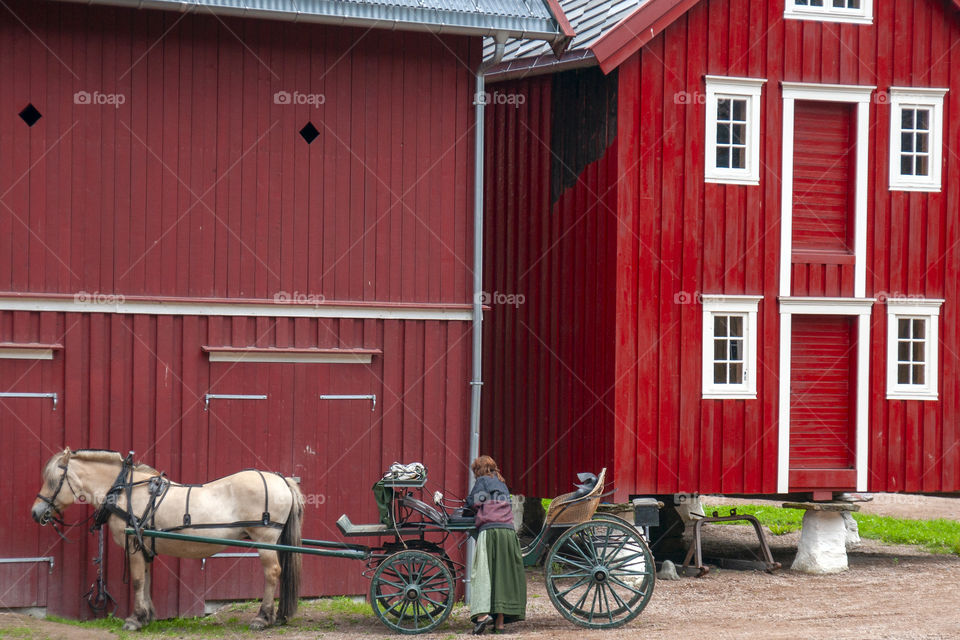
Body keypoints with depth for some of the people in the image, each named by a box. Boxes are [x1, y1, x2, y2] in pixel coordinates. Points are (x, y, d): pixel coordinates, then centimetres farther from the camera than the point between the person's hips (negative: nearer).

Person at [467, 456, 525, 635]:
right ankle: (500, 621, 4)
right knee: (503, 573, 5)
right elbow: (506, 504, 22)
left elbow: (472, 502, 6)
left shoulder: (482, 481, 9)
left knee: (483, 572, -9)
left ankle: (483, 613, -26)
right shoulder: (502, 485, 26)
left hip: (490, 530, -6)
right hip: (508, 531, 6)